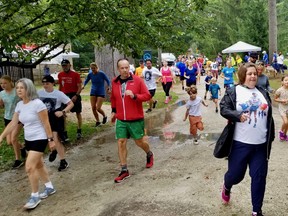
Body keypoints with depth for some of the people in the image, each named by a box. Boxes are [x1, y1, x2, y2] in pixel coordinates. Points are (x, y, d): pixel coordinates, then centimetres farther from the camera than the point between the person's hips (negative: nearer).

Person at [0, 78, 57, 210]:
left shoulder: (37, 104, -21)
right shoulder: (19, 105, 2)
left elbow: (46, 124, -17)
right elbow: (13, 123, 6)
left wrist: (51, 140, -14)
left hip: (39, 139, -8)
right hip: (28, 139, 8)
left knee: (29, 167, -10)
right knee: (38, 165, 18)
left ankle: (35, 196, 6)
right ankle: (50, 187, 36)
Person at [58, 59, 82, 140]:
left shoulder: (75, 74, -8)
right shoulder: (60, 75, 6)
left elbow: (79, 87, -10)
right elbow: (60, 86, 17)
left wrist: (76, 96, -23)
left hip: (74, 95, -3)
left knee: (78, 113, 9)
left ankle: (79, 131, 23)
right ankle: (64, 133, 7)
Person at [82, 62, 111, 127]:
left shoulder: (101, 73, -14)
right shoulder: (90, 74, -4)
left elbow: (108, 81, -3)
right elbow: (86, 80, 12)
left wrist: (108, 87, -17)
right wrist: (83, 86, -6)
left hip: (101, 93, -4)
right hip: (93, 93, 4)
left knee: (98, 108, -9)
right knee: (93, 108, 1)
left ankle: (104, 116, 22)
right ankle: (98, 121, 20)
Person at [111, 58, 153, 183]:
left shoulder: (137, 80, -9)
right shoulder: (114, 82, 4)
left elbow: (147, 96, -9)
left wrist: (134, 96, -23)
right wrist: (113, 110, 13)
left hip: (136, 119, -3)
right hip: (121, 120, 4)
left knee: (139, 141, 10)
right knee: (121, 143, 1)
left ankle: (149, 155, 43)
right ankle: (124, 171, 12)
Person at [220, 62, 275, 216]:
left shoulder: (262, 93, 11)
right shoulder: (233, 92, -2)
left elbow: (269, 115, 15)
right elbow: (223, 108, -8)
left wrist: (270, 137, 13)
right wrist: (238, 115, -24)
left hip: (261, 144, 4)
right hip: (240, 143, -4)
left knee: (259, 177, 6)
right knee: (236, 174, 7)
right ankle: (227, 187, 43)